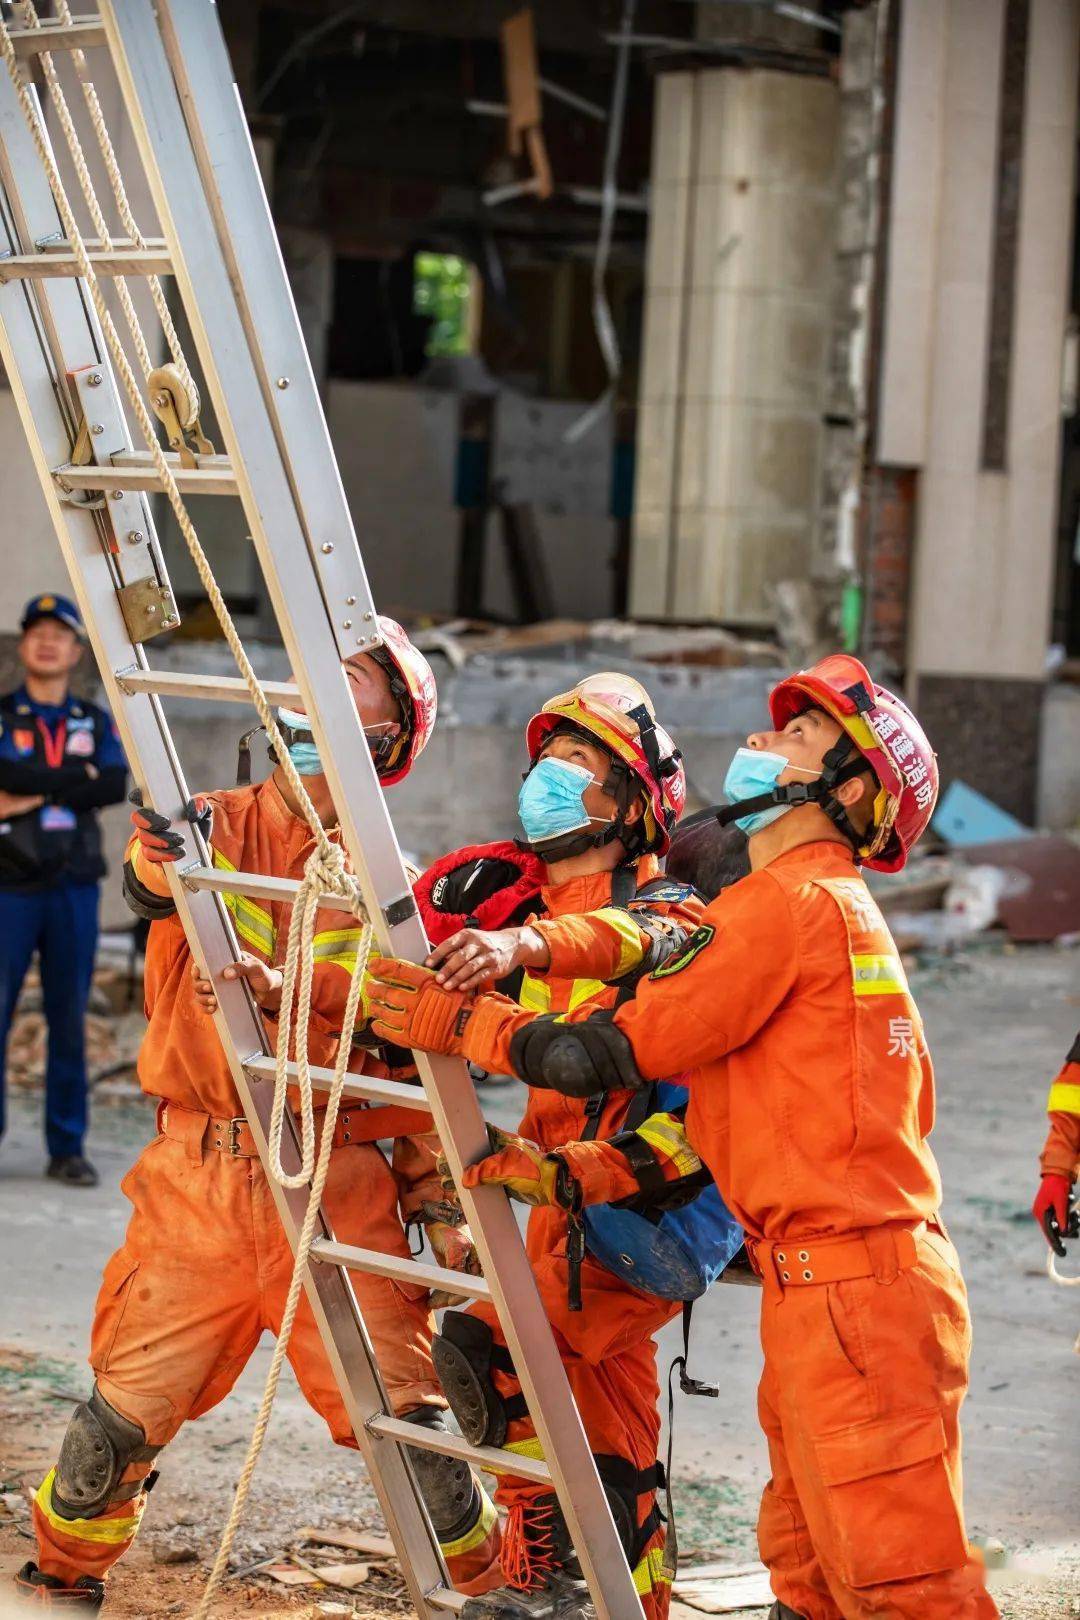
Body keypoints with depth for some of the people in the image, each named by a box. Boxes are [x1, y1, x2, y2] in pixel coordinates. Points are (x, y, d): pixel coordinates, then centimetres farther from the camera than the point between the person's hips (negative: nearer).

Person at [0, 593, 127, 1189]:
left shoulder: (96, 722, 13)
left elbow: (118, 785, -6)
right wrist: (80, 775, -11)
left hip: (75, 888, 3)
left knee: (70, 1021, 4)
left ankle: (67, 1148, 10)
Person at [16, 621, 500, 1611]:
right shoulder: (221, 827, 6)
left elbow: (414, 1056, 7)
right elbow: (153, 878, -18)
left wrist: (440, 1198, 0)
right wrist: (164, 860, -42)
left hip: (338, 1185, 0)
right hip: (200, 1176, 1)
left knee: (399, 1408, -5)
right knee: (128, 1401, 4)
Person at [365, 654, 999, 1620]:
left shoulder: (789, 899, -9)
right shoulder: (829, 907, 22)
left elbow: (623, 1051, -12)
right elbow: (704, 1127, 20)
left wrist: (458, 1021, -1)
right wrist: (560, 1172, 12)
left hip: (852, 1287, -10)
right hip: (817, 1290, 10)